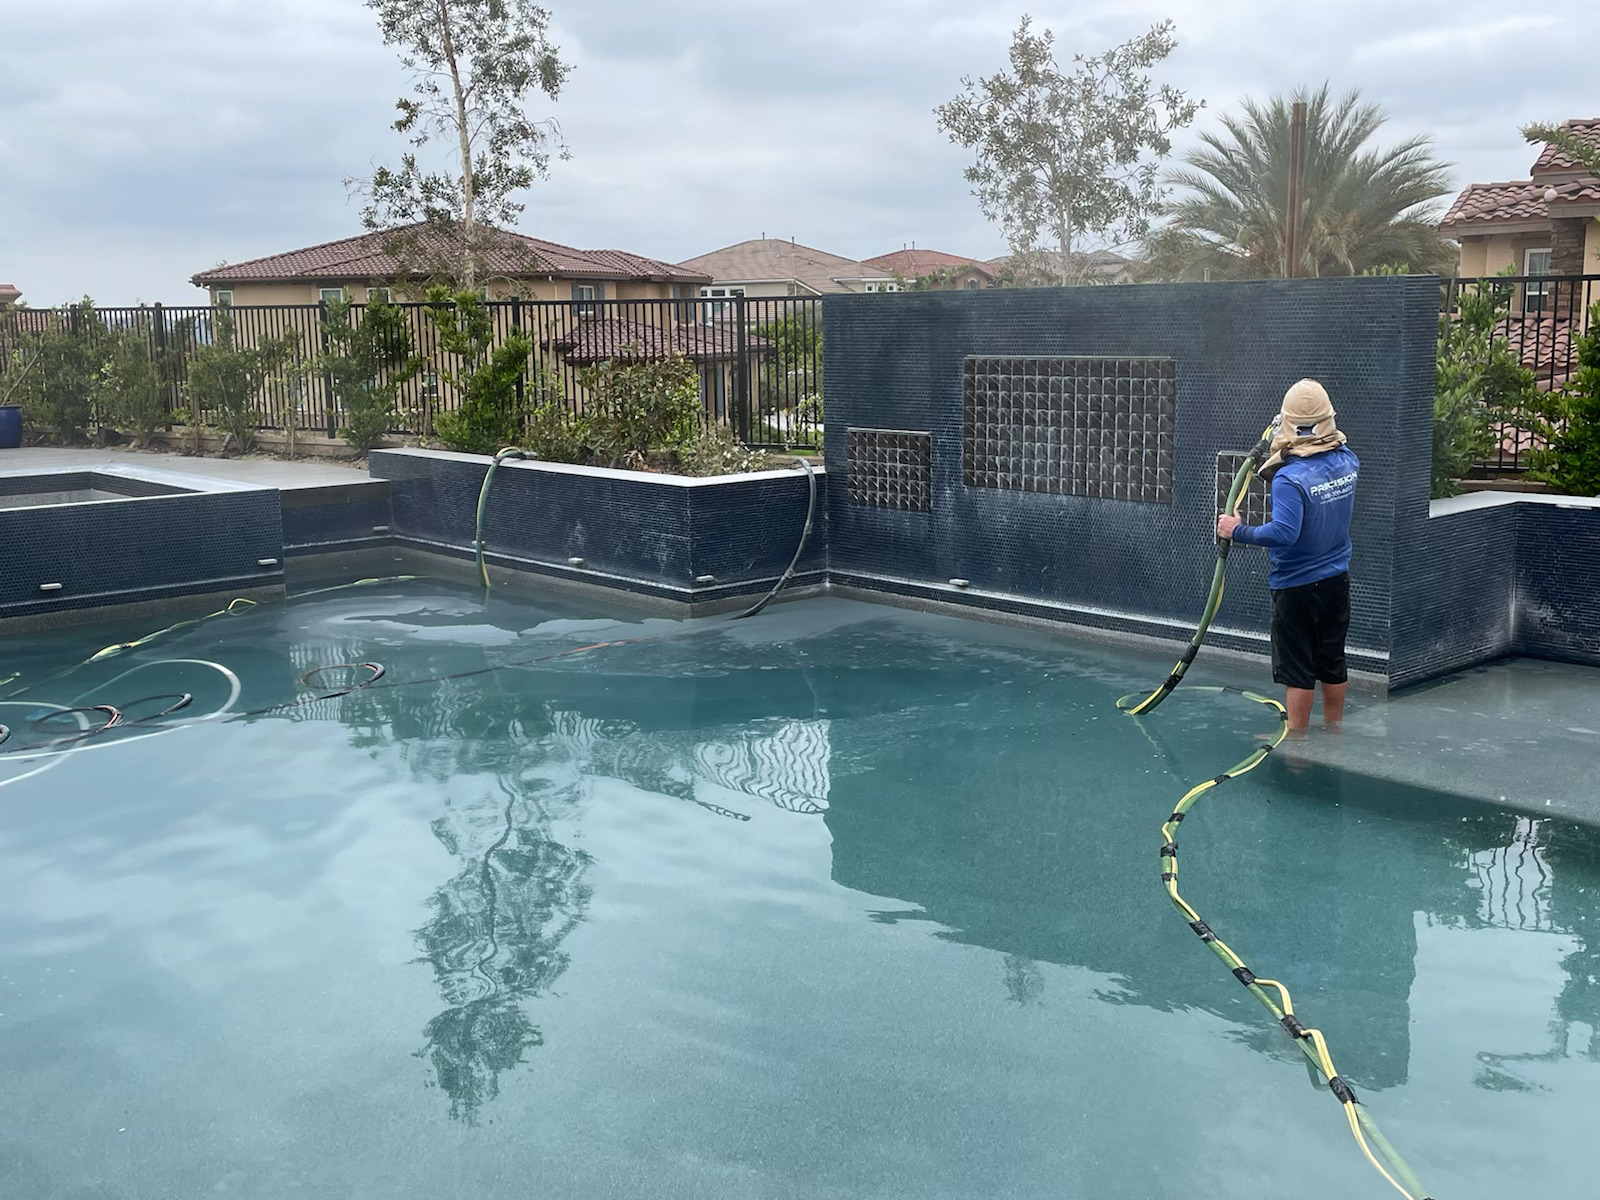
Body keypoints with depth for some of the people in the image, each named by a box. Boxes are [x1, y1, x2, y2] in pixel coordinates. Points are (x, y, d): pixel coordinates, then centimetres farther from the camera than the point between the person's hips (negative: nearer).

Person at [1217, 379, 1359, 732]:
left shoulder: (1289, 478, -26)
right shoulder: (1348, 461, -3)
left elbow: (1283, 532, -34)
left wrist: (1237, 531, -23)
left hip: (1296, 586, -7)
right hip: (1337, 580, 7)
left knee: (1297, 669, 4)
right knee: (1333, 662, 17)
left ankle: (1296, 740, 12)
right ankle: (1333, 731, 29)